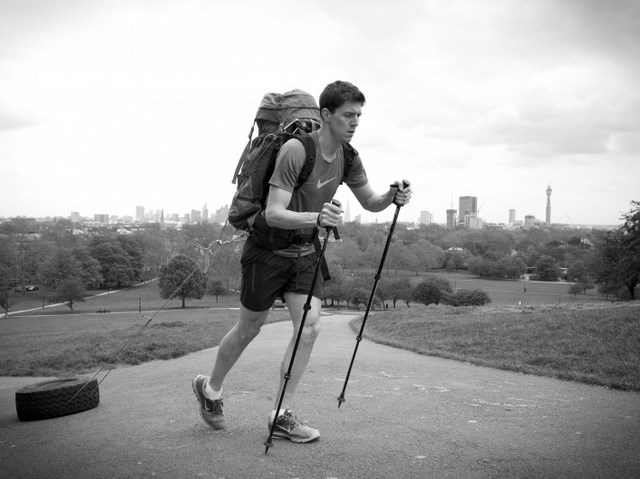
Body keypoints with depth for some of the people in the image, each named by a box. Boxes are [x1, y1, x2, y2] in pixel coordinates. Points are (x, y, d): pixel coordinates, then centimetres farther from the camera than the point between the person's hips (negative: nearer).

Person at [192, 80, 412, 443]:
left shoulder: (348, 158, -4)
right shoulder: (296, 151, -27)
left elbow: (370, 202, 8)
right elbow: (273, 214, -30)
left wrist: (392, 197, -15)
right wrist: (316, 218, -48)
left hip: (305, 250, 6)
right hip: (268, 248, -6)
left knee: (310, 327, -6)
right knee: (249, 329, 8)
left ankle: (283, 416, 7)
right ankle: (210, 388, 35)